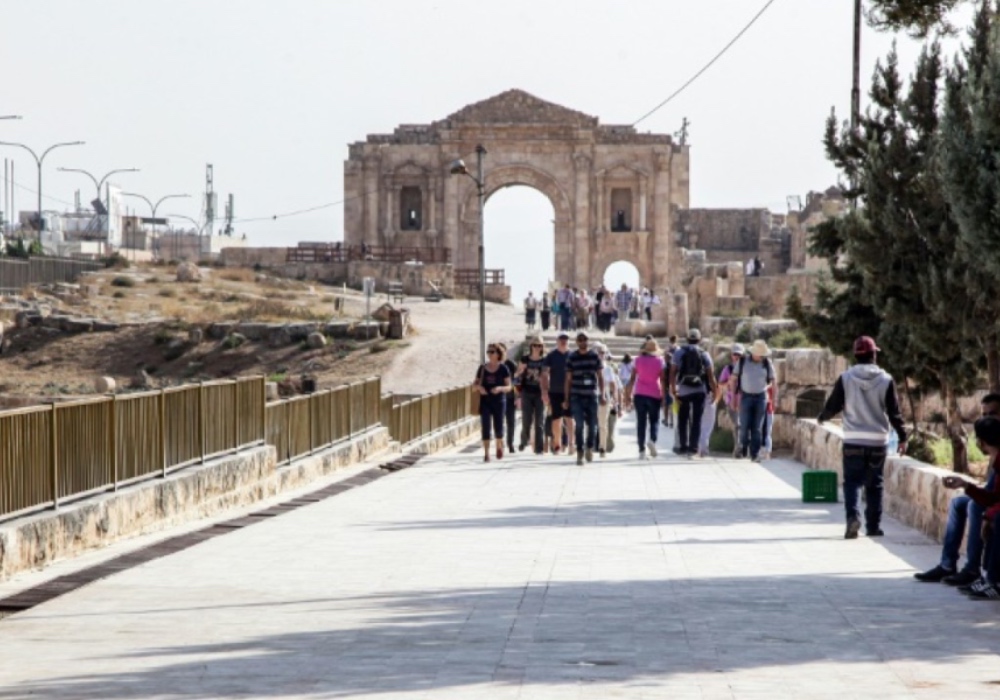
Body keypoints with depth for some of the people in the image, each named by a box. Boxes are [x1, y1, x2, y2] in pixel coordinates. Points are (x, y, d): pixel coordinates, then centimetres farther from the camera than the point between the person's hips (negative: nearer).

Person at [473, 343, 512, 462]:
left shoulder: (503, 369, -2)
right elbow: (475, 384, 11)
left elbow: (508, 387, -2)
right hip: (485, 402, 1)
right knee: (485, 428, -7)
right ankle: (486, 453, -6)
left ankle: (499, 446, 33)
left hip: (499, 402, -1)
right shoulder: (482, 368, 5)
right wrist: (478, 387, -11)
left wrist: (500, 388, -22)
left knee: (498, 428, 2)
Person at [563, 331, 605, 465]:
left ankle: (589, 448, 25)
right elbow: (568, 379, 6)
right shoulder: (572, 357, 3)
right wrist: (566, 399, 2)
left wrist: (602, 395, 0)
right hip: (576, 397, -1)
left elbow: (600, 377, 8)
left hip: (592, 396, 1)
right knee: (579, 425, -7)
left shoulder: (595, 356, 5)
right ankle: (580, 452, -1)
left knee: (592, 425, 2)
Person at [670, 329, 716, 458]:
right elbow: (711, 375, -2)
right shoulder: (704, 355, 3)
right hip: (700, 390, 0)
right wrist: (714, 390, 6)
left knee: (683, 419, 11)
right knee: (696, 420, 3)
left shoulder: (679, 353, 2)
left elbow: (673, 372, -6)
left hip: (684, 390, 0)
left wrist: (673, 389, -5)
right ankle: (693, 447, -2)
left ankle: (683, 446, 12)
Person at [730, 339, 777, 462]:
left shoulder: (767, 363, 0)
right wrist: (734, 396, 0)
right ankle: (743, 449, 17)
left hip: (761, 397, 1)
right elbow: (733, 379, 3)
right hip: (746, 397, -1)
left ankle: (755, 453, 3)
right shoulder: (742, 362, -3)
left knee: (757, 428, -1)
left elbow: (772, 381, 8)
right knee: (745, 426, -5)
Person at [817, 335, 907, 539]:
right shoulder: (886, 380, -3)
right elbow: (894, 412, -2)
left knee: (852, 481, 2)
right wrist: (902, 437, 8)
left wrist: (822, 418, 22)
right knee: (874, 484, 12)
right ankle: (873, 526, 14)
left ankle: (852, 515, -22)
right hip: (878, 440, 1)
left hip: (853, 440, -1)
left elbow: (833, 406, 0)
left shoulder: (845, 379, -4)